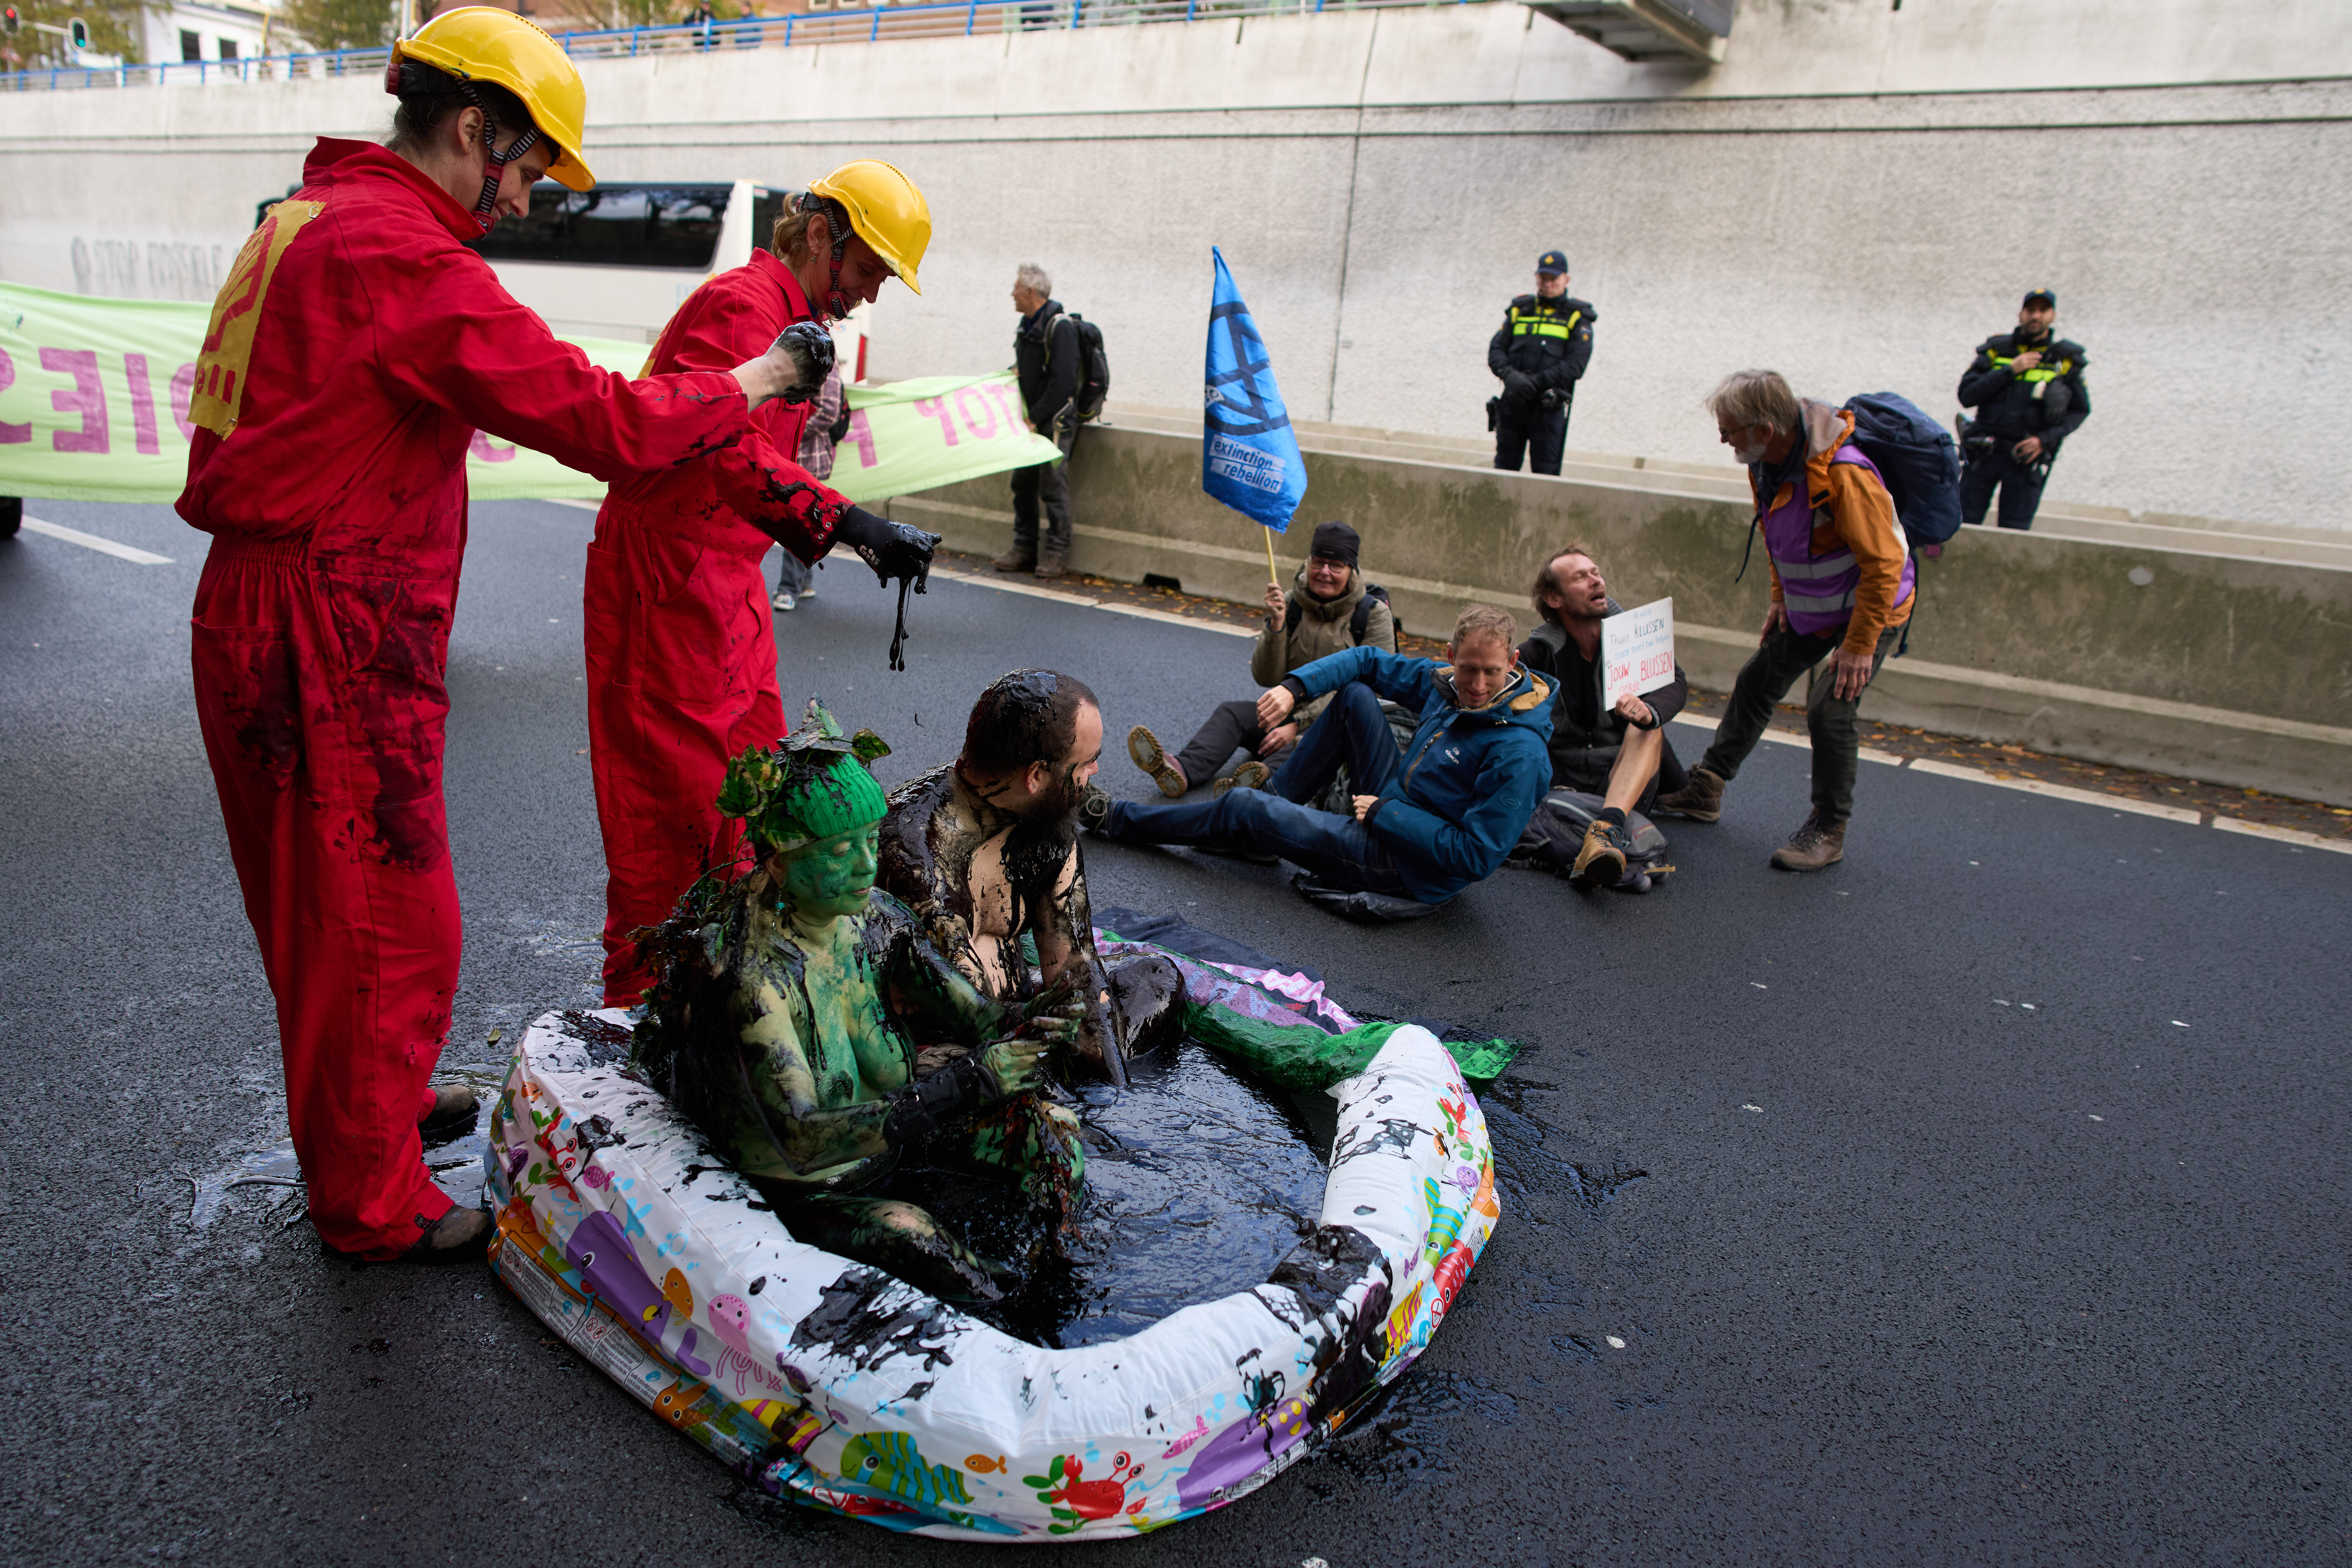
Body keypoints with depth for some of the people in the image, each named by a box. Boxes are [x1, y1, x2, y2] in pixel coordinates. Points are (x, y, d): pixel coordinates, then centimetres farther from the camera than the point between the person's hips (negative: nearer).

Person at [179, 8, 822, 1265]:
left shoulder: (317, 218, 15)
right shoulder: (403, 255, -19)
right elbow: (599, 421, -20)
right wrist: (747, 385, -8)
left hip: (261, 618, 10)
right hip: (327, 640, -10)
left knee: (326, 906, 23)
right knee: (385, 921, 2)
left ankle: (371, 1104, 43)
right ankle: (372, 1206, 18)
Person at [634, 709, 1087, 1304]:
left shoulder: (875, 918, -12)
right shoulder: (748, 971, -31)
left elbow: (966, 1009, -7)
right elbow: (799, 1137, -37)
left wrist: (1015, 1024, -33)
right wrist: (967, 1082, -42)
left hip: (888, 1119, 7)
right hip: (797, 1186, -6)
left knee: (1051, 1128, -3)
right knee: (915, 1238, -30)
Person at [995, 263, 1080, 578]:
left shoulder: (1060, 326, -14)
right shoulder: (1028, 324, 14)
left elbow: (1063, 382, -20)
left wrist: (1036, 417, -17)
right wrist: (1016, 370, 7)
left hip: (1055, 419, -9)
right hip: (1033, 420, 9)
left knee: (1053, 485, -8)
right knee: (1023, 483, 8)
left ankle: (1057, 553, 1)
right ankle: (1024, 549, 16)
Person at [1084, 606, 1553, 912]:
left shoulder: (1516, 752, -28)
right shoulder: (1445, 683, -4)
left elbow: (1477, 857, -28)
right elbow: (1368, 661, 6)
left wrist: (1387, 814, -22)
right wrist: (1294, 688, -9)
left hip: (1408, 866, -7)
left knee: (1242, 809, -7)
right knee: (1354, 693, 2)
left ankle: (1117, 819, 14)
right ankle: (1276, 794, 11)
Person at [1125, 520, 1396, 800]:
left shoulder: (1374, 614, -5)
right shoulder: (1290, 605, 5)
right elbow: (1265, 678, 0)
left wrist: (1299, 725, -23)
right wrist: (1276, 625, -18)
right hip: (1291, 711, 4)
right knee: (1231, 713, -21)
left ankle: (1268, 778, -67)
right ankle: (1182, 771, -47)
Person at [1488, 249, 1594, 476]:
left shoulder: (1577, 319, 4)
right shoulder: (1520, 311, 14)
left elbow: (1576, 365, -7)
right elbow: (1496, 349, 7)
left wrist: (1536, 382, -17)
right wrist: (1510, 375, -15)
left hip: (1549, 407, -3)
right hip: (1512, 403, 3)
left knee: (1546, 472, -4)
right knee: (1504, 468, 6)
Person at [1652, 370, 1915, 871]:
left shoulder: (1843, 474, -35)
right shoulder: (1766, 463, -8)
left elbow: (1884, 564, -30)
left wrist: (1860, 646, -27)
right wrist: (1781, 598, 12)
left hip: (1872, 608, -8)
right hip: (1809, 606, 8)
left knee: (1829, 709, -15)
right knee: (1757, 681, 13)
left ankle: (1828, 833, 2)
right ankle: (1705, 791, 26)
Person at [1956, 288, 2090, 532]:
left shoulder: (2066, 361, 6)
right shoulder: (1995, 350, 7)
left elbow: (2080, 410, 9)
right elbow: (1967, 395, -3)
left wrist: (2045, 440, -7)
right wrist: (2010, 371, -11)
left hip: (2027, 458, 0)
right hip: (1983, 454, 0)